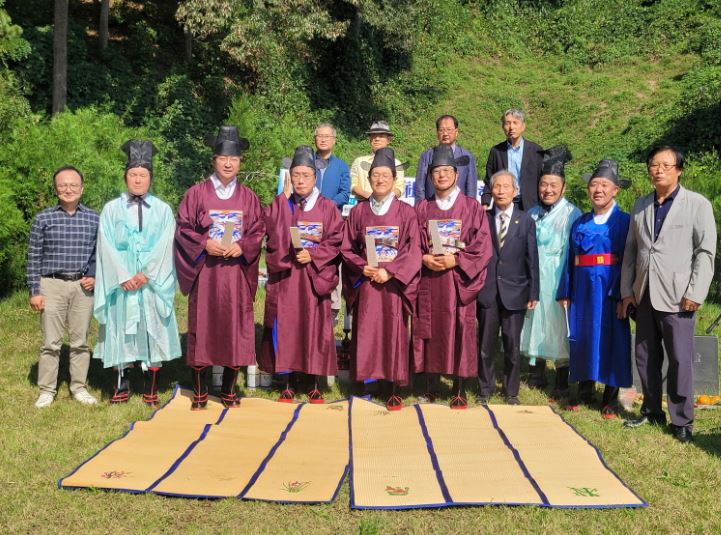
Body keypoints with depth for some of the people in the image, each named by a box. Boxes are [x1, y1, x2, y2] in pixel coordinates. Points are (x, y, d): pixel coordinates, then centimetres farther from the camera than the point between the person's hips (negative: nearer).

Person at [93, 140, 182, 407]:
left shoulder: (162, 210, 6)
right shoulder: (112, 209, 7)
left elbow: (165, 246, -3)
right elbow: (106, 246, -1)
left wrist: (146, 274, -14)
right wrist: (123, 277, -12)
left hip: (153, 282, 0)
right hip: (121, 283, 1)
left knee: (152, 333, 1)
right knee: (120, 332, 4)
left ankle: (151, 389, 9)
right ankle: (122, 385, 15)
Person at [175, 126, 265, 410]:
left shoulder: (248, 197, 9)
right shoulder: (196, 193, 3)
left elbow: (259, 231, 6)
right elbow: (183, 228, 0)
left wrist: (242, 247, -12)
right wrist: (204, 244, -16)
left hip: (237, 272, 2)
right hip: (205, 271, -1)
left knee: (235, 326, 3)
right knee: (203, 326, 1)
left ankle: (229, 390, 16)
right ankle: (200, 392, 13)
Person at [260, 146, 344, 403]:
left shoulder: (327, 207, 4)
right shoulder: (281, 204, 8)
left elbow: (335, 241, -1)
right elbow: (272, 233, -8)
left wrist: (313, 254, -15)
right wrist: (285, 197, -11)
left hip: (314, 276, -1)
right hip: (284, 277, 1)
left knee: (314, 326, 1)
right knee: (286, 326, 2)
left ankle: (314, 384, 13)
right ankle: (288, 383, 13)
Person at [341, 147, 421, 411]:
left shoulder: (406, 212, 1)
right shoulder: (358, 211, 6)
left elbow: (413, 251, -5)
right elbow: (347, 248, 7)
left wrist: (390, 272, -14)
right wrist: (363, 268, -9)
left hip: (395, 283, -1)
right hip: (365, 283, 2)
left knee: (394, 332, 1)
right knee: (366, 333, 2)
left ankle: (394, 389, 9)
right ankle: (366, 379, 13)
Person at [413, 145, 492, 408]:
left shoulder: (472, 207, 3)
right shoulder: (422, 208, 10)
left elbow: (483, 247, -3)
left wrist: (455, 260, -15)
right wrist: (424, 259, -11)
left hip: (459, 280, -2)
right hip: (429, 280, 2)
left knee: (459, 330, 0)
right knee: (430, 329, 4)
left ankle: (459, 388, 12)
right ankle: (432, 384, 17)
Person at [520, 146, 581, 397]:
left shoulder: (572, 214, -7)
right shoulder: (533, 213, 9)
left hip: (557, 279, -5)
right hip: (533, 277, 5)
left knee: (558, 323, 1)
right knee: (535, 320, 11)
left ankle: (562, 381, 13)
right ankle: (537, 373, 25)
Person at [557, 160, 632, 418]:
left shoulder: (624, 222, -1)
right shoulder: (580, 223, 10)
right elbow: (571, 260, 9)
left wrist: (623, 293, -17)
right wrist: (565, 292, 4)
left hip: (611, 288, -4)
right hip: (583, 288, 4)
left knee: (611, 338, 1)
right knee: (582, 336, 8)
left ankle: (611, 399, 12)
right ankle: (584, 392, 22)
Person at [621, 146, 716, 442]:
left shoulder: (697, 204, -2)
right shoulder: (641, 205, 12)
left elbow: (706, 252, -5)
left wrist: (695, 293, -12)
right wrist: (627, 290, 9)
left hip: (677, 297, -5)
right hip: (644, 295, 5)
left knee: (680, 360, 0)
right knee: (645, 357, 12)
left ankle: (682, 421, 12)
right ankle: (651, 411, 26)